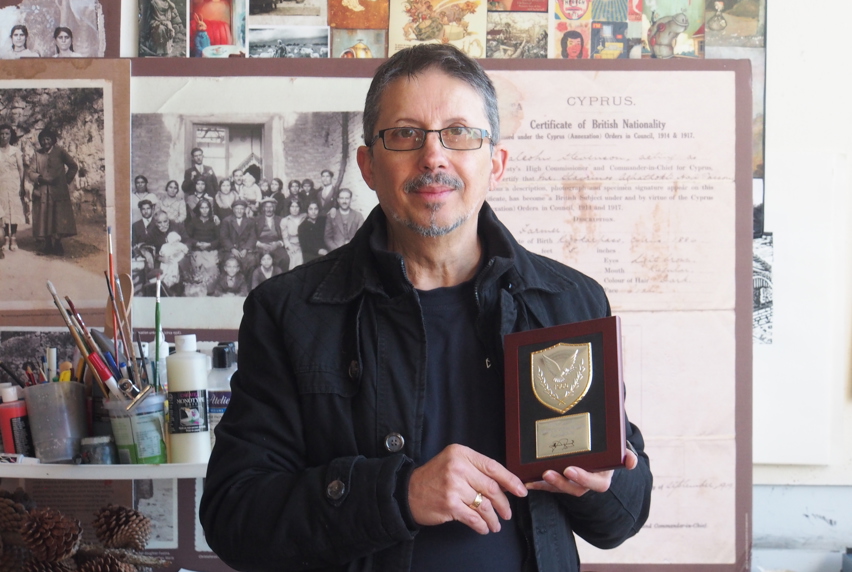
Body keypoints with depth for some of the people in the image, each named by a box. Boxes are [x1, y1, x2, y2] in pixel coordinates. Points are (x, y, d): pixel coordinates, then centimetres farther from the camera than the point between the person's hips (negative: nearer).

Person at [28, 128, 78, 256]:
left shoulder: (59, 152, 3)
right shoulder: (38, 154, 10)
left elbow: (73, 166, 9)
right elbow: (31, 172, 5)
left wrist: (66, 179, 2)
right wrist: (40, 178, -12)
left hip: (58, 191, -2)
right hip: (42, 191, 2)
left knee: (60, 217, -5)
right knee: (44, 218, 3)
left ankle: (57, 244, 4)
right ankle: (48, 245, 9)